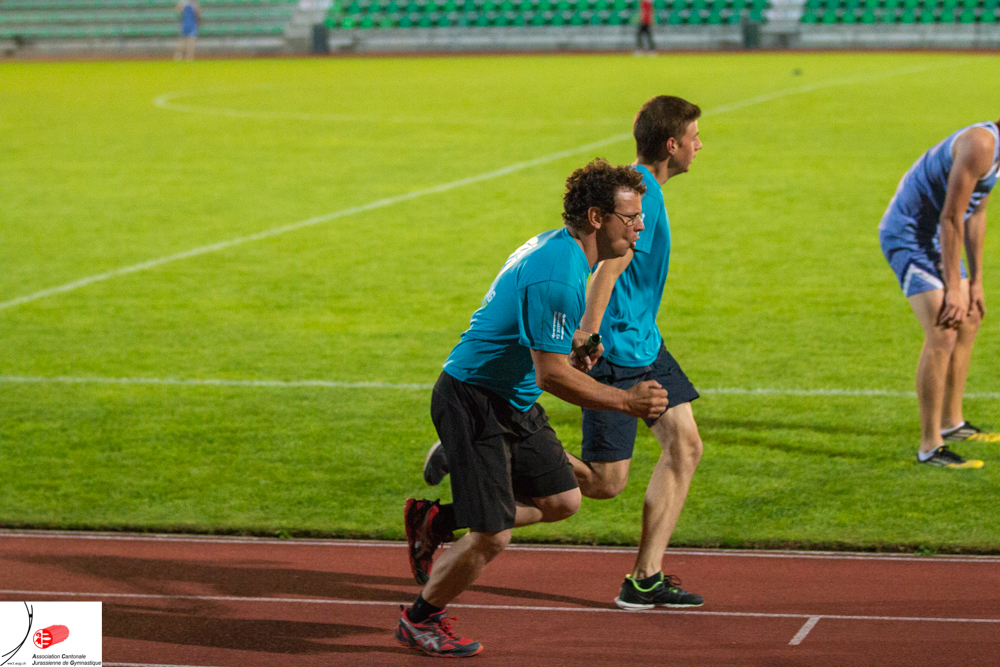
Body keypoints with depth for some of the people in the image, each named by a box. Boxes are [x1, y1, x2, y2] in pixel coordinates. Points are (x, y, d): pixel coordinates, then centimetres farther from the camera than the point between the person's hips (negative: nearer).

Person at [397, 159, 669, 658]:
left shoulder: (559, 248, 6)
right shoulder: (556, 276, -27)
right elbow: (551, 375, -28)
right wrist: (627, 402, -25)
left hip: (513, 402, 10)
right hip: (473, 402, -10)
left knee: (563, 500, 13)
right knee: (492, 536, -9)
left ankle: (434, 522, 23)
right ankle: (419, 621, 15)